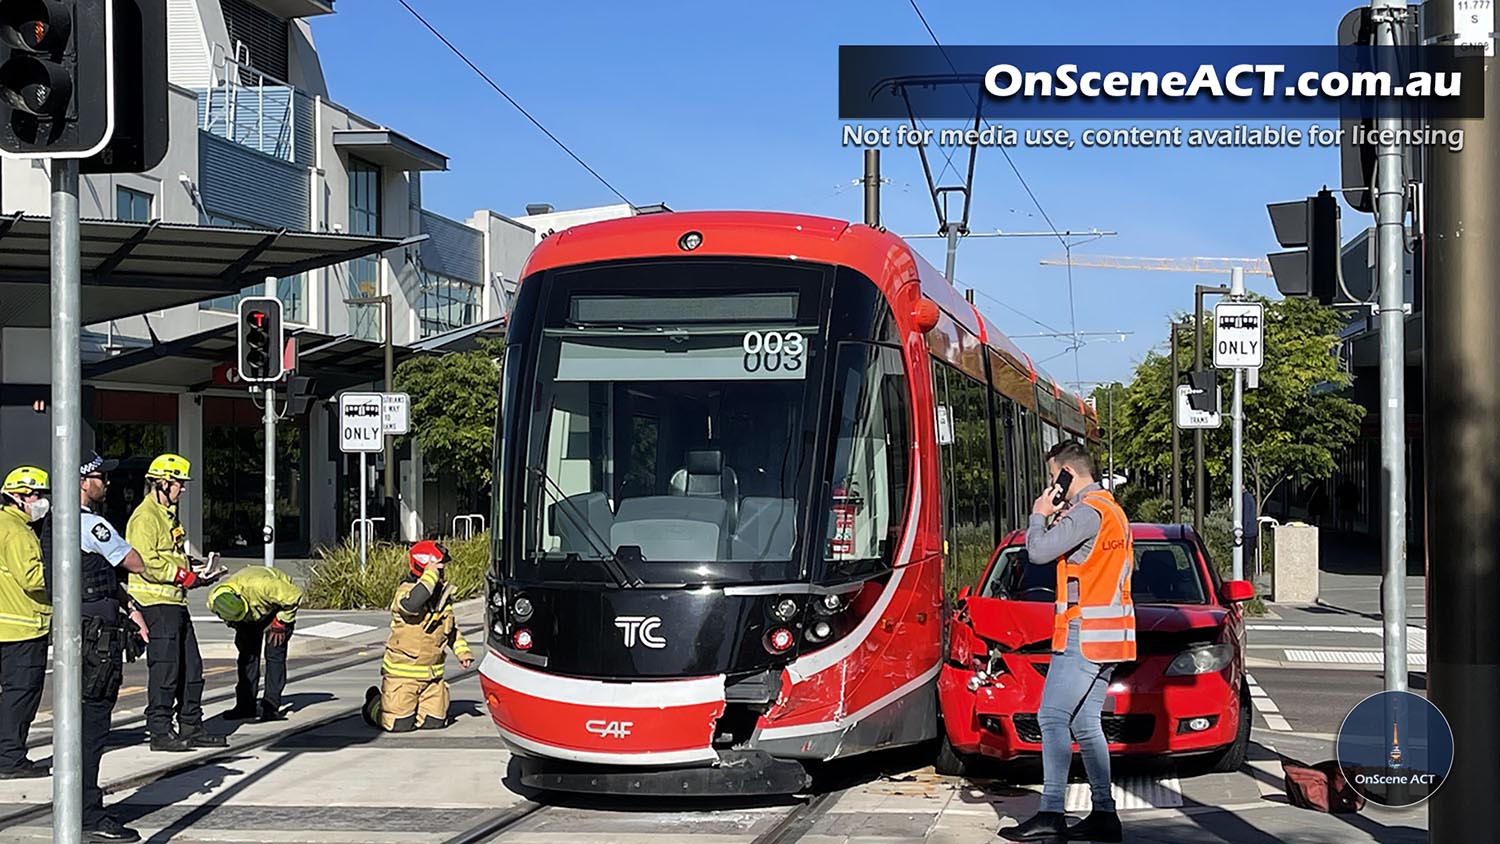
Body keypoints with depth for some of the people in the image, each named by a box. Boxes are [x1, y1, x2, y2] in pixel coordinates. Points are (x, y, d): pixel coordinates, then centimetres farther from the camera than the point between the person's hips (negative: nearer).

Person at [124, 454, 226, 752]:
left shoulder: (167, 515, 21)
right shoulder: (145, 517, -12)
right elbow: (147, 562, -22)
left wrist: (198, 574, 10)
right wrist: (187, 577, -18)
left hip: (175, 602, 10)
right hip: (156, 603, -10)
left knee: (190, 667, 12)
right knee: (164, 667, -7)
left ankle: (191, 727, 19)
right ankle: (160, 731, -2)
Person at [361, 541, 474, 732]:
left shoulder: (443, 592, 8)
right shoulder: (406, 590, -14)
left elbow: (451, 627, 23)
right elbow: (411, 604, -41)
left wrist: (462, 651, 12)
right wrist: (430, 575, -33)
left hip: (432, 673, 6)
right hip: (403, 671, -6)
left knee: (434, 722, 1)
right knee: (398, 724, -6)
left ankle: (411, 706, 31)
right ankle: (374, 705, 25)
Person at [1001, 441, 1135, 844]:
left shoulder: (1089, 512, -14)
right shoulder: (1110, 509, 20)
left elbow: (1038, 551, -18)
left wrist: (1040, 515, -3)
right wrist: (1055, 517, 13)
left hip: (1084, 634, -10)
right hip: (1105, 638, 10)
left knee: (1053, 719, -10)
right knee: (1085, 724, 11)